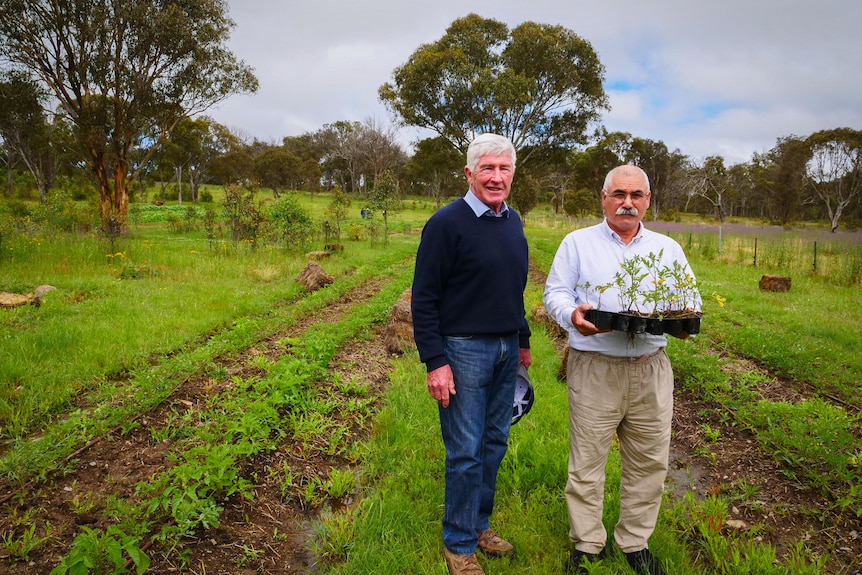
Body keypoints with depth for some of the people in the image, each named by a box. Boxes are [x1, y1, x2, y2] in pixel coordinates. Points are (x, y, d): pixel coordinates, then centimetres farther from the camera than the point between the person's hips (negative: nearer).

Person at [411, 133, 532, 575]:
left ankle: (480, 524, 33)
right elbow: (423, 299, -13)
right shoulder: (447, 223, -12)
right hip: (463, 350, -7)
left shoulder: (513, 221, 10)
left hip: (506, 350, 7)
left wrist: (523, 340, 20)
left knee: (495, 444, 15)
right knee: (466, 452, 2)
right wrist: (435, 361, -17)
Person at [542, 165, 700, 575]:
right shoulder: (577, 243, 7)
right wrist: (572, 315, -20)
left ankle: (635, 541, 29)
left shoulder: (668, 248, 15)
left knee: (649, 462, 10)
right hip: (594, 369, -3)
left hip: (651, 370, 3)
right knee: (587, 460, 3)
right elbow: (555, 292, 1)